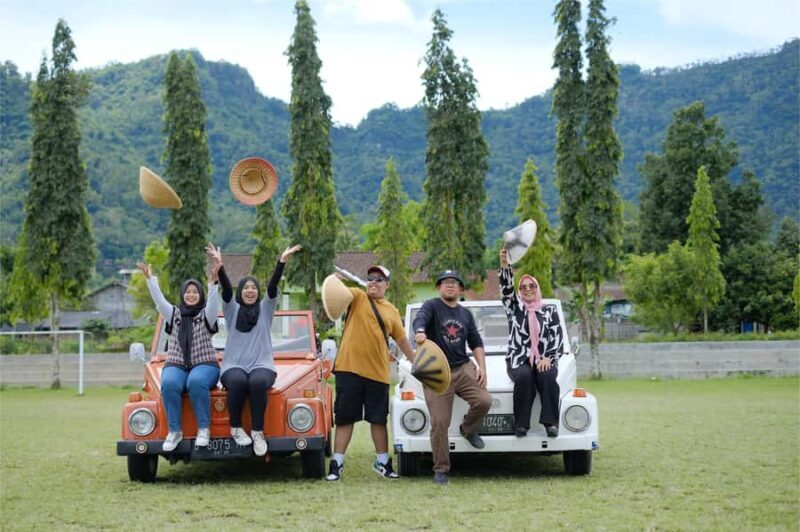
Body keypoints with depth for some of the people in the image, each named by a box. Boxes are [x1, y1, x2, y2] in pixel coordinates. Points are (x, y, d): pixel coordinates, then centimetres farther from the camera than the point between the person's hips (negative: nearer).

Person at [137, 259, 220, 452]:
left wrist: (212, 284, -29)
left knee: (196, 382, -37)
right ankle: (174, 431, -25)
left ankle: (204, 429, -27)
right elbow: (159, 300, 2)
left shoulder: (206, 315, 9)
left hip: (204, 365, -2)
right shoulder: (174, 314, 17)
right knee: (169, 384, -32)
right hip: (176, 365, 2)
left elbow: (213, 303, -12)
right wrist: (150, 280, -10)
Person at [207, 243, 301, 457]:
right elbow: (226, 290, -6)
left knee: (258, 382, -35)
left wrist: (282, 262, -18)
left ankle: (258, 431, -26)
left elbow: (272, 287, -2)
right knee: (238, 381, -35)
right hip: (233, 365, 0)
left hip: (262, 365, 0)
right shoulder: (232, 310, 12)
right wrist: (220, 267, -25)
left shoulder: (265, 309, 13)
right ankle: (235, 427, -16)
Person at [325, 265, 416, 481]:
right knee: (345, 417, 1)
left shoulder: (392, 311, 15)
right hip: (349, 367, -3)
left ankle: (382, 461, 23)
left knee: (379, 419, 10)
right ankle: (337, 463, 5)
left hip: (378, 372, 3)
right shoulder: (358, 297, 5)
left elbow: (402, 339, 23)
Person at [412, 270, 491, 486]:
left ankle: (468, 429, 14)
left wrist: (482, 366, 1)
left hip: (463, 368, 4)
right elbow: (420, 319, -23)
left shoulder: (466, 314, 17)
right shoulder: (432, 306, 0)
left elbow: (476, 342, 17)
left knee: (484, 401, -19)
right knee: (439, 423, -7)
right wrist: (420, 332, -47)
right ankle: (441, 469, 5)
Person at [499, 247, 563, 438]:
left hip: (544, 360, 1)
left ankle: (551, 422, -32)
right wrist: (505, 265, -22)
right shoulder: (515, 308, 13)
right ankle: (521, 423, -27)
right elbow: (506, 288, -5)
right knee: (524, 377, -34)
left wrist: (548, 358, -12)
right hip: (518, 360, -1)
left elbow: (557, 338, 5)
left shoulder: (550, 310, 14)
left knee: (547, 376, -33)